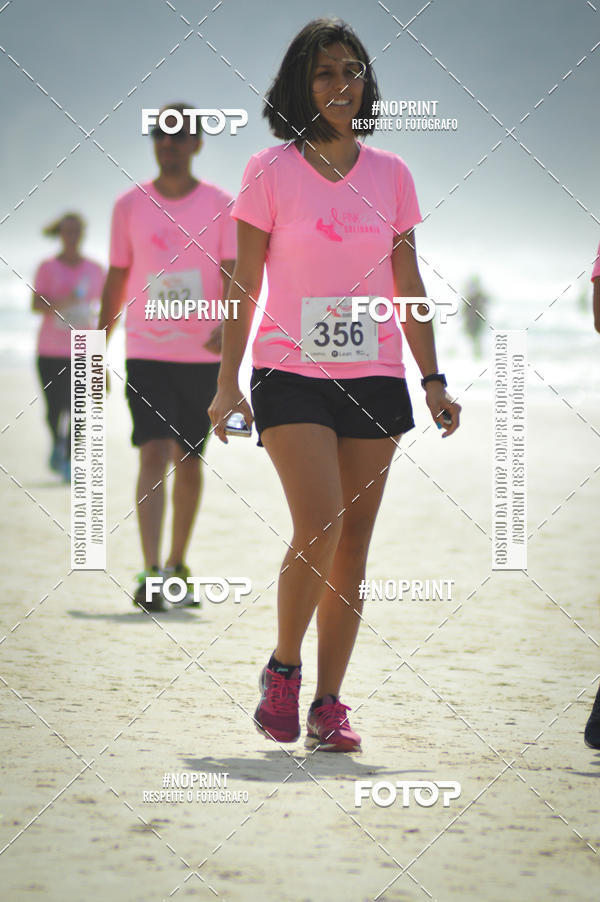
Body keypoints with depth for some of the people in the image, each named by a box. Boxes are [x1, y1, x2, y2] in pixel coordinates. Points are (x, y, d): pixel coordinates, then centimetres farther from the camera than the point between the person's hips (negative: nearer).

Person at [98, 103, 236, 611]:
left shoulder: (220, 206, 0)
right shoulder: (130, 206, 4)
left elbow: (234, 276, -6)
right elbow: (117, 282, 10)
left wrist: (226, 326, -24)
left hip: (203, 355, 1)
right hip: (146, 354, -1)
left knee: (189, 461, 10)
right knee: (154, 454, -15)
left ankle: (178, 564, 25)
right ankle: (151, 573, -21)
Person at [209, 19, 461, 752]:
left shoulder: (390, 174, 8)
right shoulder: (270, 171, 0)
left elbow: (409, 286, 12)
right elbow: (243, 285, 1)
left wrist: (433, 378, 5)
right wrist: (227, 383, -4)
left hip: (373, 378, 3)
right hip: (291, 372, -3)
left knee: (353, 545, 2)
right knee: (318, 527, -18)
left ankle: (328, 705, 9)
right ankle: (282, 669, 4)